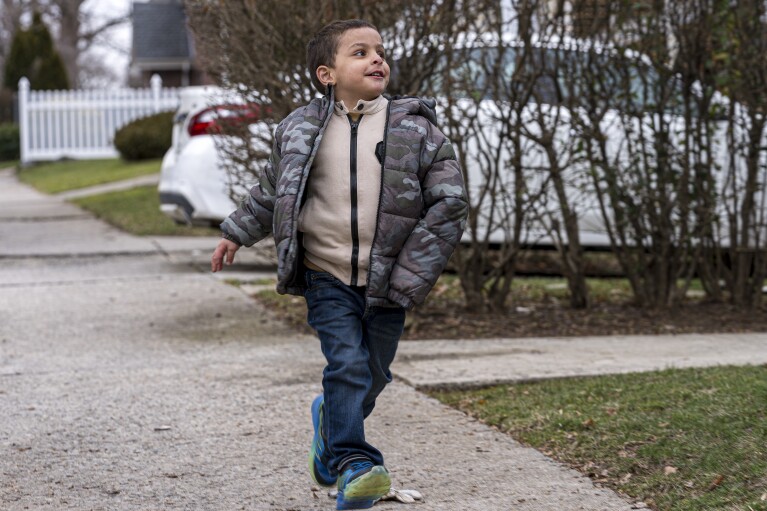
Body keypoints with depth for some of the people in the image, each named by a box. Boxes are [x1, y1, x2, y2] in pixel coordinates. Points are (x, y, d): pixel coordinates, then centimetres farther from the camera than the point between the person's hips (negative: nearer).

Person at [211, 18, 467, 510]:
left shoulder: (417, 130, -4)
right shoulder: (301, 130, 1)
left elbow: (449, 203, -3)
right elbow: (273, 189, 18)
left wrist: (412, 275, -8)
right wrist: (237, 233, 21)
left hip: (387, 282, 1)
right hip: (326, 276, -1)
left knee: (372, 375, 11)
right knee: (348, 363, -17)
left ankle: (330, 420, 41)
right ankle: (353, 464, -13)